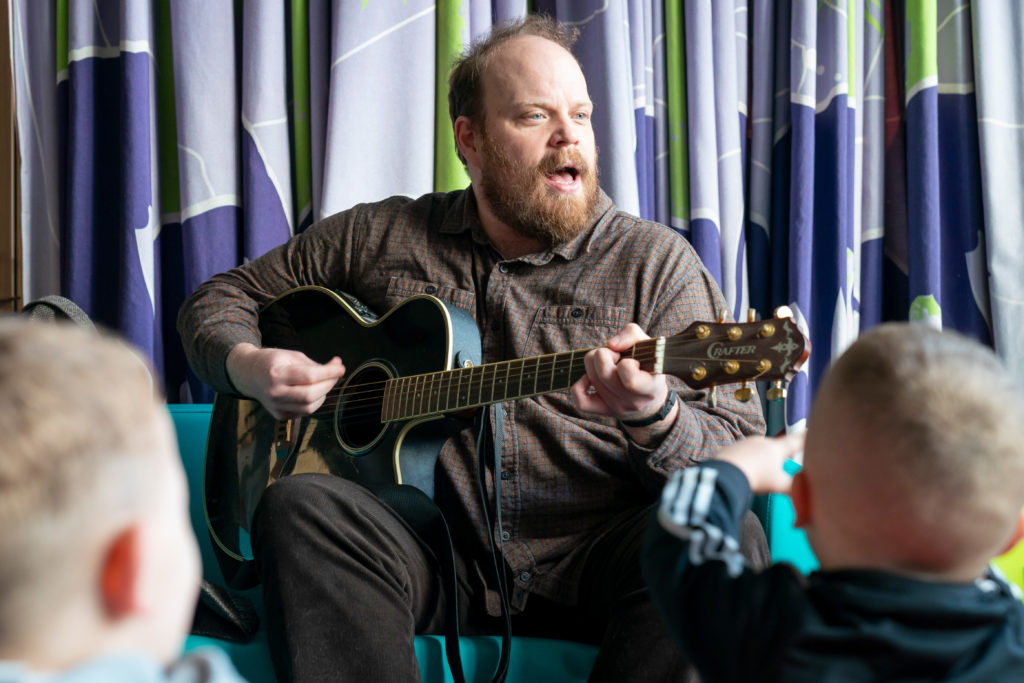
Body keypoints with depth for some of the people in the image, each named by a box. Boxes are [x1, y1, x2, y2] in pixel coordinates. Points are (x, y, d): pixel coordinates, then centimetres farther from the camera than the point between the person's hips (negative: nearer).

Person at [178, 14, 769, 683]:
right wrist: (248, 367, -1)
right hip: (427, 547, 1)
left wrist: (652, 414, -25)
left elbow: (744, 459, -1)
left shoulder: (657, 262, 6)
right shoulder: (382, 236, 12)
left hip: (588, 558, -1)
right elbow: (221, 298, 23)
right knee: (299, 504, -30)